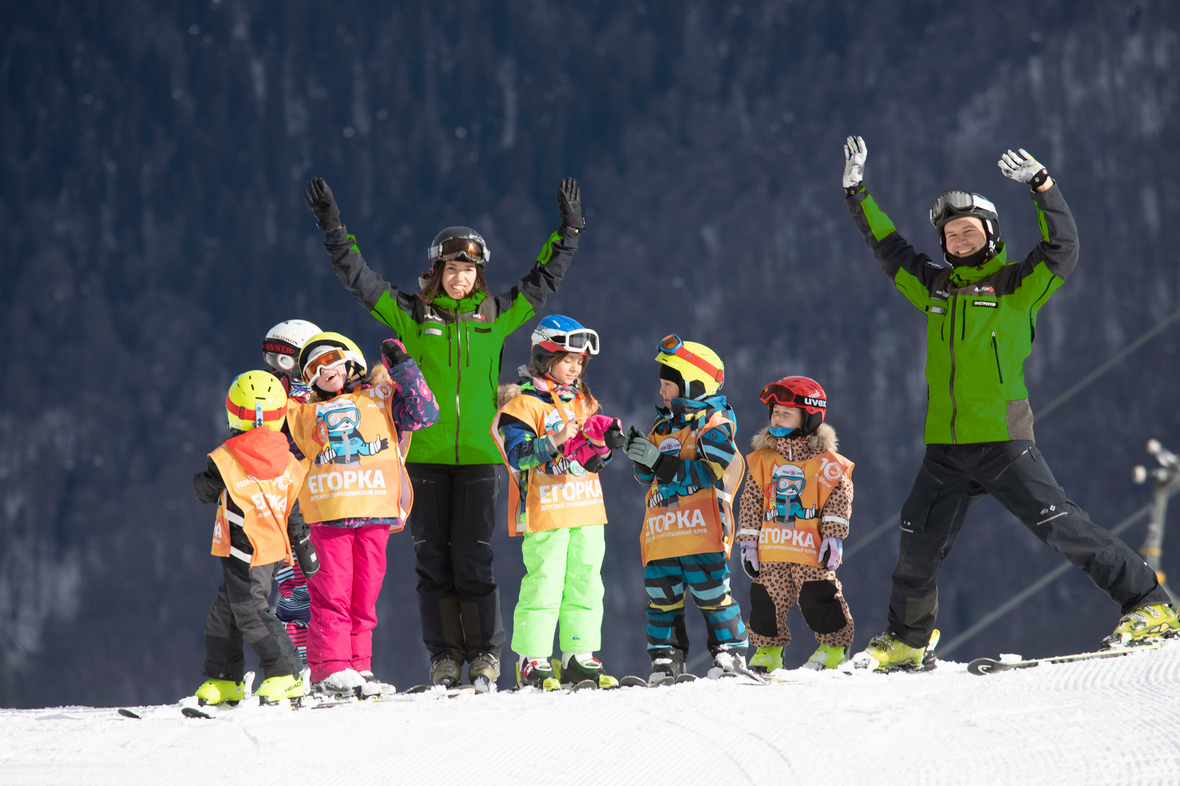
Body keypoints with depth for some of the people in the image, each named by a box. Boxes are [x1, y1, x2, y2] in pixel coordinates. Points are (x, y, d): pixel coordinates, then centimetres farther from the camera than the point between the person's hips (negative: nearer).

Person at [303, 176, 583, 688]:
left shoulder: (496, 317, 8)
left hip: (478, 454, 0)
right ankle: (444, 654, 8)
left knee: (474, 558, -2)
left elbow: (543, 280, 18)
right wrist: (332, 227, 1)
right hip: (425, 454, 0)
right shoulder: (412, 316, 5)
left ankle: (485, 652, 7)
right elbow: (358, 277, 5)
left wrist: (567, 232, 16)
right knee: (433, 558, 2)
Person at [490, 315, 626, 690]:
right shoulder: (524, 404, -6)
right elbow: (518, 454, -16)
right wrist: (556, 441, -27)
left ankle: (579, 657, 13)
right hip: (545, 511, -7)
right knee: (544, 583, -8)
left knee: (585, 583, 7)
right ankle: (531, 661, -3)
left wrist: (604, 442, 0)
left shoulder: (583, 401, 16)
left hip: (586, 509, 7)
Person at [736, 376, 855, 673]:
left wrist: (834, 537, -10)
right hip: (770, 552, 3)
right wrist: (748, 541, 3)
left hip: (812, 550, -3)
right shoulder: (762, 460, 8)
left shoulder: (827, 463, -1)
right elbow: (750, 502, 8)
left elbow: (839, 501, -1)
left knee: (819, 600, -4)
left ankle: (834, 647, 11)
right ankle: (767, 651, 20)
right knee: (766, 603, 5)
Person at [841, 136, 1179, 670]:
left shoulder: (1017, 285, -1)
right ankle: (906, 640, 30)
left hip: (1003, 442, -6)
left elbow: (1062, 249, -16)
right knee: (918, 547, 11)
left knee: (1060, 526, -13)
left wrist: (1041, 185, -26)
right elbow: (887, 247, 24)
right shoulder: (934, 285, 14)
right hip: (944, 449, 6)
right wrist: (857, 192, 20)